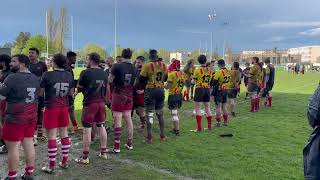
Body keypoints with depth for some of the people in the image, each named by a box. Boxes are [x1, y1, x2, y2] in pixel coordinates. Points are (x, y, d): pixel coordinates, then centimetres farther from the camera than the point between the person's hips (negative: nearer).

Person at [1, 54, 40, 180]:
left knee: (13, 148, 5)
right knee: (29, 145, 13)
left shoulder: (12, 78, -16)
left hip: (15, 118, -7)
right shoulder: (35, 78, 7)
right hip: (31, 117, 7)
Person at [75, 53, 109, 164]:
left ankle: (85, 157, 6)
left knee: (87, 129, 0)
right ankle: (104, 152, 24)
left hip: (89, 103, -6)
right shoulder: (104, 73, 7)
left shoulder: (85, 73, -11)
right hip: (101, 102, 6)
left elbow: (79, 88, -4)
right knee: (101, 127, 15)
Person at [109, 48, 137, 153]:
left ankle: (116, 146, 3)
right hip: (129, 96, 5)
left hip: (118, 95, -5)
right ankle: (130, 143, 24)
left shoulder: (117, 66, -12)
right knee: (128, 119, 15)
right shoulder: (134, 69, 1)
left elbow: (109, 80, -9)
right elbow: (134, 83, 9)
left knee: (118, 120, -2)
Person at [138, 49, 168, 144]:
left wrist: (142, 87, 11)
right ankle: (162, 136, 22)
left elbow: (141, 79, -7)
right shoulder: (163, 65, 3)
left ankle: (149, 137, 3)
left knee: (149, 114, 2)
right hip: (161, 90, 5)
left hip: (150, 91, -4)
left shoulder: (147, 66, -11)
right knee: (160, 114, 15)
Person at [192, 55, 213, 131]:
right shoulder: (210, 70, 4)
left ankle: (199, 127, -4)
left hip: (199, 89, -5)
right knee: (207, 108, 16)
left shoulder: (197, 70, -9)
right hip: (207, 89, 5)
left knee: (198, 108, 0)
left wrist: (193, 79, 13)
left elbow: (193, 82, -6)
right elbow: (211, 80, 8)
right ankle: (210, 125, 22)